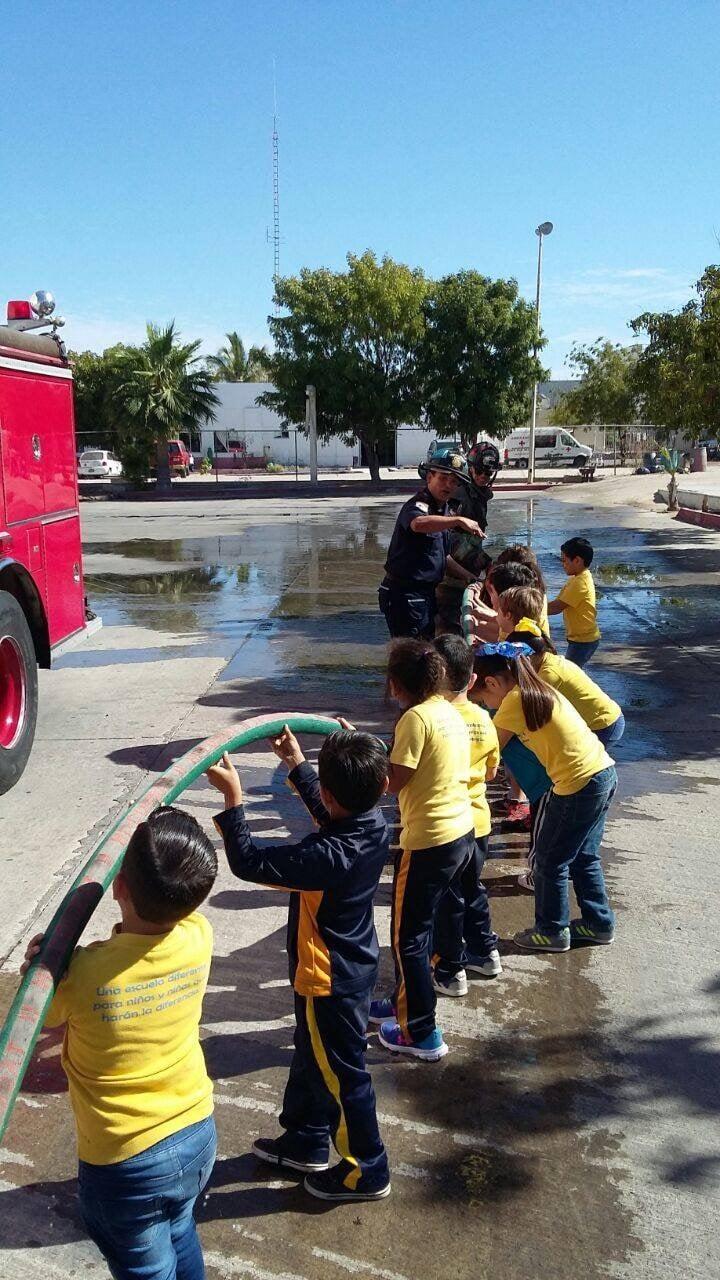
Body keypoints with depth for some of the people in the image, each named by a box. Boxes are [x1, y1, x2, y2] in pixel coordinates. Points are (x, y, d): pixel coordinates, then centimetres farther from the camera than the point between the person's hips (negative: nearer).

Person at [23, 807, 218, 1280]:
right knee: (180, 1233, 32)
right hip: (198, 1136, 4)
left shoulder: (80, 972, -30)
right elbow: (179, 904, 5)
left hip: (126, 1165, -4)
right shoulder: (199, 937, -20)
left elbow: (40, 1017, -7)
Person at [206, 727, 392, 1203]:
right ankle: (305, 1143, 46)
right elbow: (329, 813, 12)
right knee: (312, 1059, 27)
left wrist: (233, 795, -26)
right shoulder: (375, 824, -12)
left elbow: (248, 861, -30)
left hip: (330, 983, -9)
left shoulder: (328, 857, -37)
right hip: (352, 967, 9)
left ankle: (367, 1172, 31)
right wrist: (296, 763, 17)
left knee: (341, 1075, 12)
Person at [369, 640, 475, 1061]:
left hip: (429, 841, -9)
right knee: (416, 925, 24)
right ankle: (405, 1002, 40)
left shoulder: (416, 718, -18)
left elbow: (392, 781, -17)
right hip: (462, 831, 9)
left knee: (409, 935, 5)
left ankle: (421, 1034, 14)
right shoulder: (451, 712, 8)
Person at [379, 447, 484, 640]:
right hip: (404, 595, -10)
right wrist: (458, 520, -51)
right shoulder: (417, 505, -17)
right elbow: (418, 523, -45)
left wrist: (465, 575, 13)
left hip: (426, 593, 10)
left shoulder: (444, 511, 14)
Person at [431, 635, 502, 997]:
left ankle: (450, 970, 20)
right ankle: (485, 952, 37)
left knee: (447, 898, 9)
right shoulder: (483, 718, -3)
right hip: (478, 820, 6)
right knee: (472, 888, 25)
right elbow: (491, 771, 8)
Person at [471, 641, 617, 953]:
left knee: (550, 861, 10)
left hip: (579, 784, -9)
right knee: (583, 857, 24)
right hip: (603, 773, 9)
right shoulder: (538, 690, 12)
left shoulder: (515, 699, -14)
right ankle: (598, 924, 35)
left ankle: (552, 931, 24)